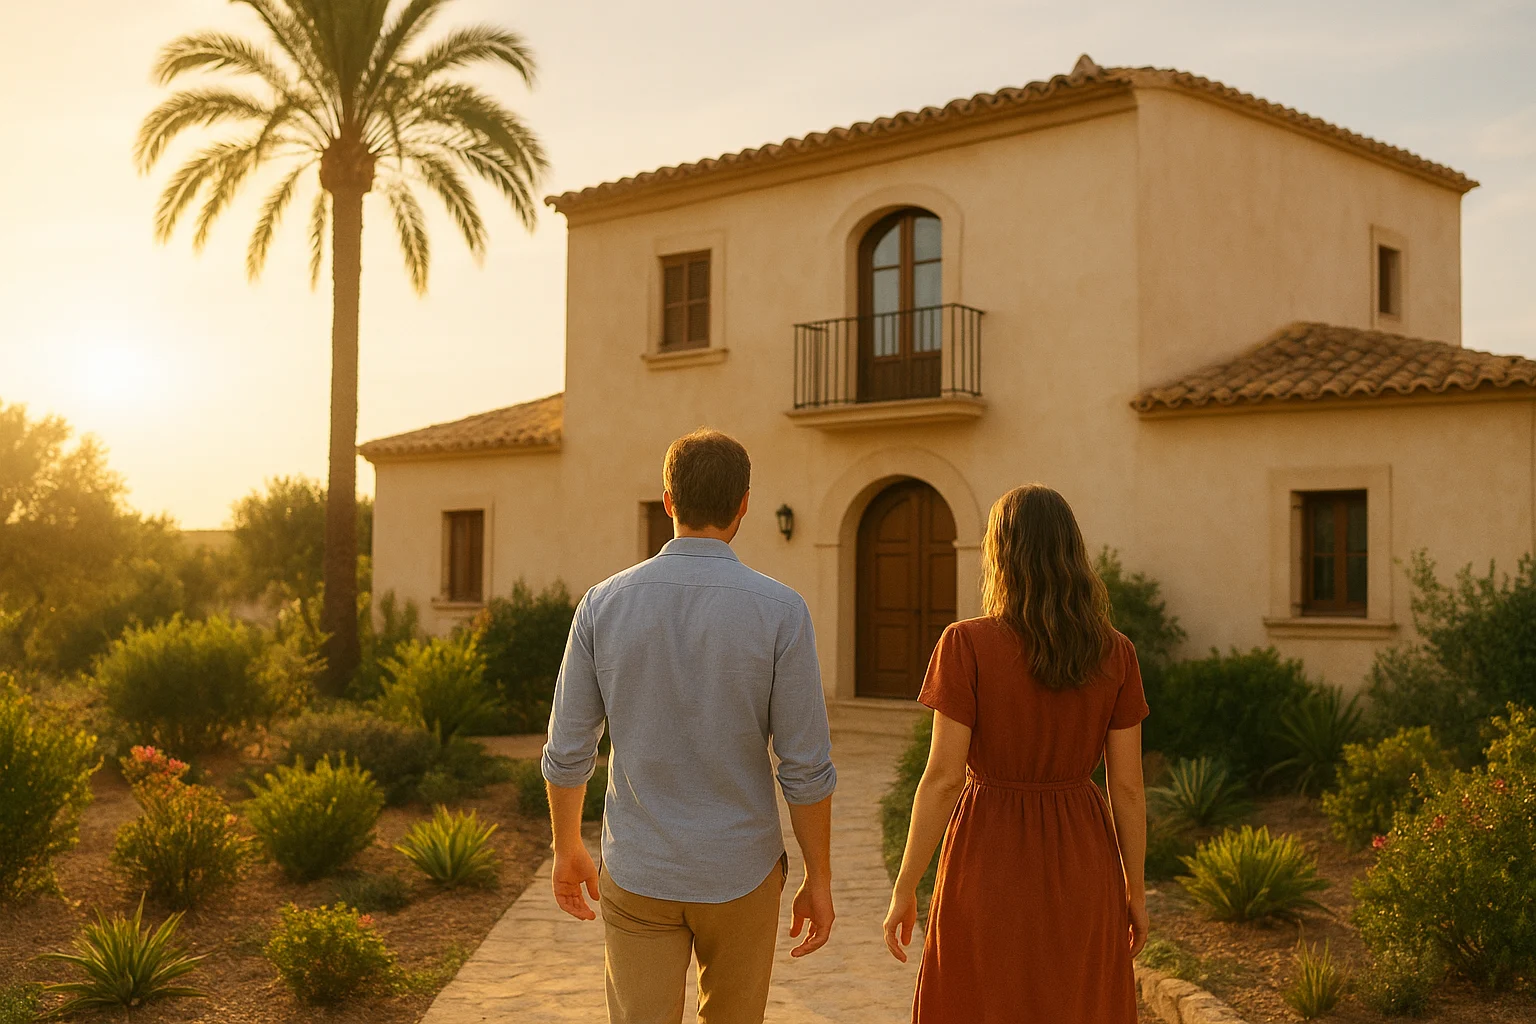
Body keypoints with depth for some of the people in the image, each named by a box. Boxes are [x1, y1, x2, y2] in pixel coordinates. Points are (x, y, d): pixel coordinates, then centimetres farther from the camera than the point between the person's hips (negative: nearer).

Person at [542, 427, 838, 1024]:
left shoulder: (604, 604, -8)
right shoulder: (779, 611, -14)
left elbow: (568, 751, -2)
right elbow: (805, 767, -12)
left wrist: (567, 850, 14)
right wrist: (819, 880, 0)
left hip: (638, 871, 1)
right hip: (740, 874, -1)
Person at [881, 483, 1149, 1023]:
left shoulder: (967, 645, -13)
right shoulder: (1115, 654, -4)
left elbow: (943, 776, -15)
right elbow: (1127, 785, -1)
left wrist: (904, 889, -6)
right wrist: (1134, 889, 10)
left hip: (990, 864, -3)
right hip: (1079, 867, 3)